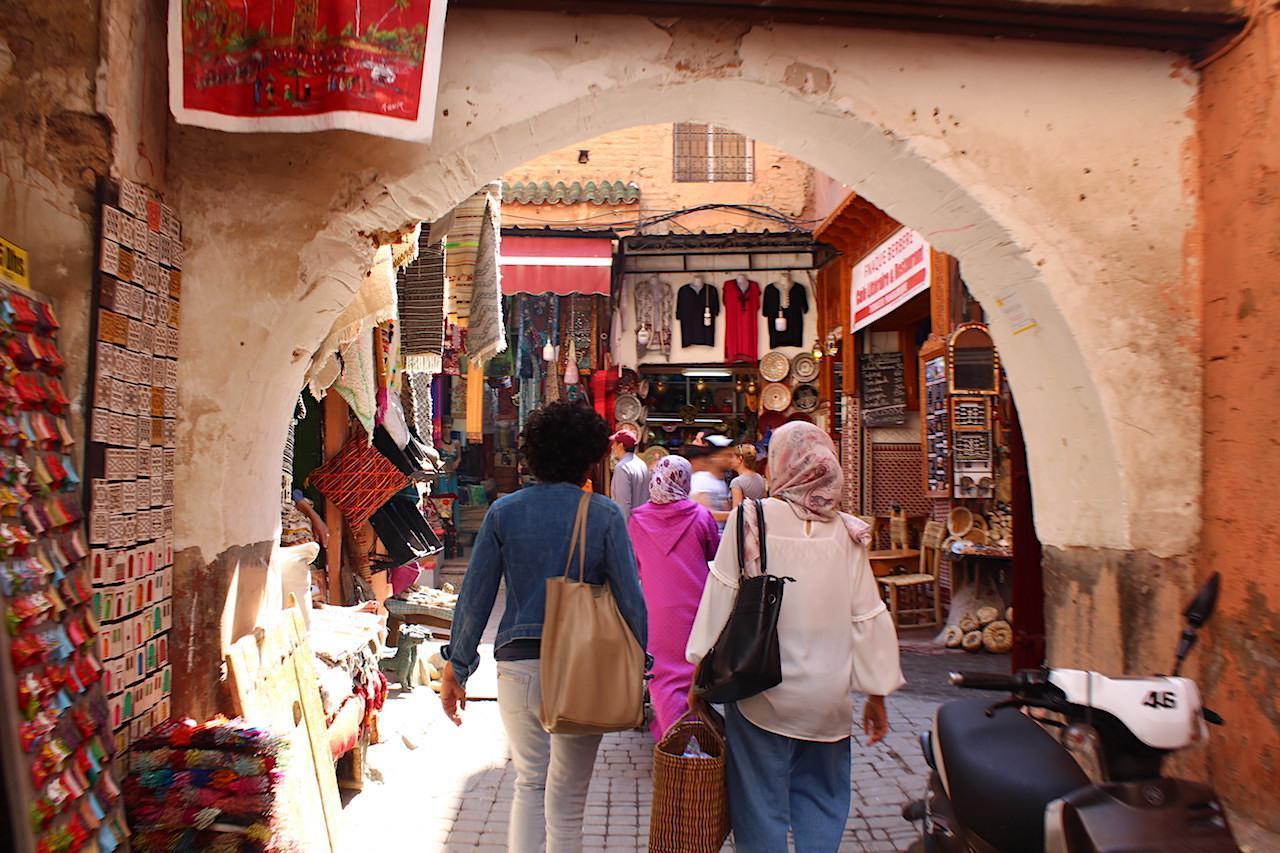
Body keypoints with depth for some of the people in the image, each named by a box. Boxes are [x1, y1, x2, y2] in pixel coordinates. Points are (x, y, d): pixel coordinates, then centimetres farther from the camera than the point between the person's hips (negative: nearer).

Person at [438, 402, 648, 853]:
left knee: (529, 785, 22)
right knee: (567, 800, 13)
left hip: (518, 664, 2)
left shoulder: (504, 511, -1)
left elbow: (475, 595, 0)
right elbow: (630, 599, -6)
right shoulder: (604, 514, -6)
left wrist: (456, 667, 9)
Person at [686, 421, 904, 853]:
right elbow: (868, 617, 1)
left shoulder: (752, 518, -10)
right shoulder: (847, 533, -3)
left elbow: (721, 598, -9)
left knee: (761, 808, 10)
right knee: (821, 806, 18)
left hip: (761, 694, -2)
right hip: (828, 699, 3)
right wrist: (877, 693, 11)